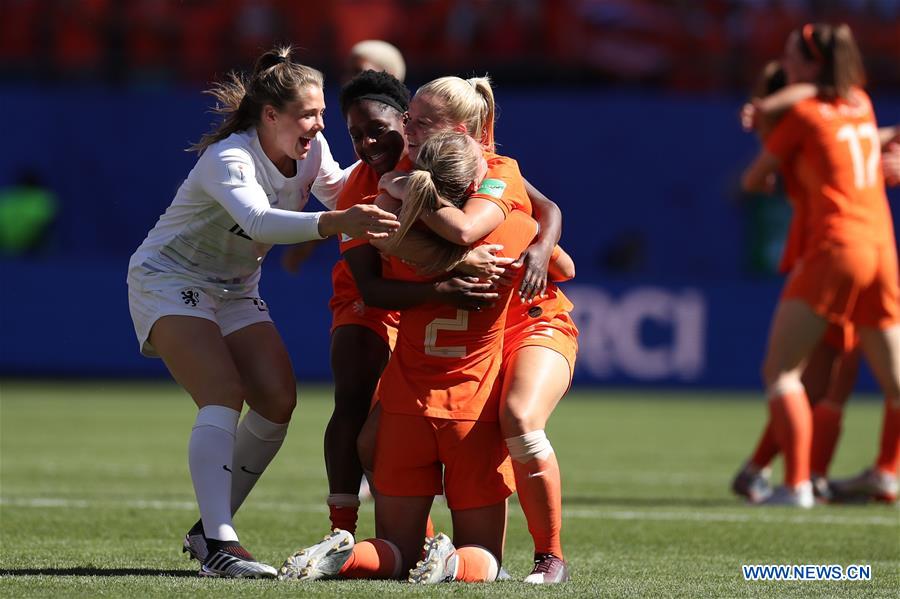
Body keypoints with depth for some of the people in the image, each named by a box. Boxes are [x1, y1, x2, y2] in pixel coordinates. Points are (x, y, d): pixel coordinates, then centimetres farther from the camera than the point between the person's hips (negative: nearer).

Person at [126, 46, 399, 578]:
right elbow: (259, 221, -50)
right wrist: (335, 223, -65)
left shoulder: (312, 150, -7)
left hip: (235, 289, 8)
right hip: (169, 280, -8)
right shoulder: (228, 159, -30)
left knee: (278, 401, -6)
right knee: (223, 398, -25)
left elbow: (334, 186, 15)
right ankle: (218, 545, -30)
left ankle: (210, 529, 6)